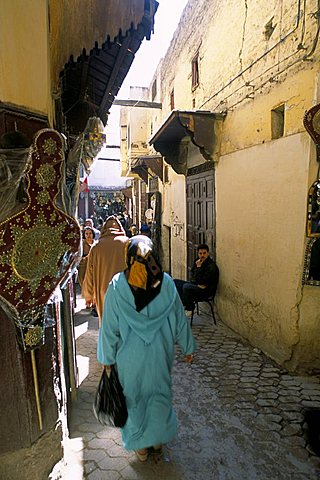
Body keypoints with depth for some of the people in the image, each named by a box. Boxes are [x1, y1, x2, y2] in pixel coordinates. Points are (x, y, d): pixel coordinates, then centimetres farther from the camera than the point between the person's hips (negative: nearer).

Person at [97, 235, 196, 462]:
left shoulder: (117, 285, -17)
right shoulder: (166, 282, -14)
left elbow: (110, 326, -10)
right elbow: (179, 319, -5)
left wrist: (107, 357, 1)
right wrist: (188, 347, 7)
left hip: (130, 355, -1)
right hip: (160, 352, 1)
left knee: (134, 396, 19)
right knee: (160, 392, 22)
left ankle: (140, 444, 39)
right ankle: (158, 438, 43)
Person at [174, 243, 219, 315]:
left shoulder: (212, 266, -21)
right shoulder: (198, 261, 3)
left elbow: (201, 282, -25)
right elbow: (192, 275, 15)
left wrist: (198, 267, -22)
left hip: (206, 291, -9)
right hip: (195, 285, 9)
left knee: (186, 287, -31)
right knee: (175, 282, 0)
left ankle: (190, 309, -9)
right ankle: (184, 304, -2)